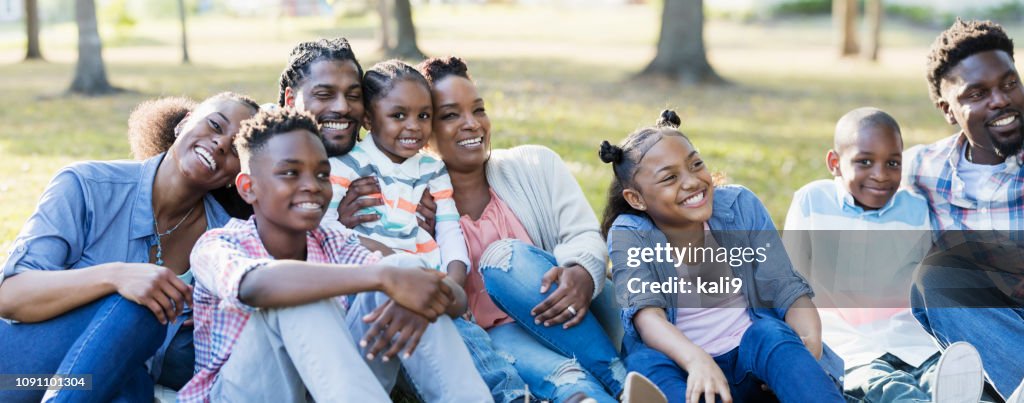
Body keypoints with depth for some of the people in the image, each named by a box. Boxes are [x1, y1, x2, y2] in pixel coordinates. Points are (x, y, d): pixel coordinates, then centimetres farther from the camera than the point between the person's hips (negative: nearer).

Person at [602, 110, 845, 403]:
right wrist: (696, 360, -44)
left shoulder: (741, 206, 0)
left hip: (751, 355, 2)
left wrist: (811, 342, -25)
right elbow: (645, 312, -23)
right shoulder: (629, 234, -6)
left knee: (773, 334, -29)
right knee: (646, 361, -31)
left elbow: (787, 290, -3)